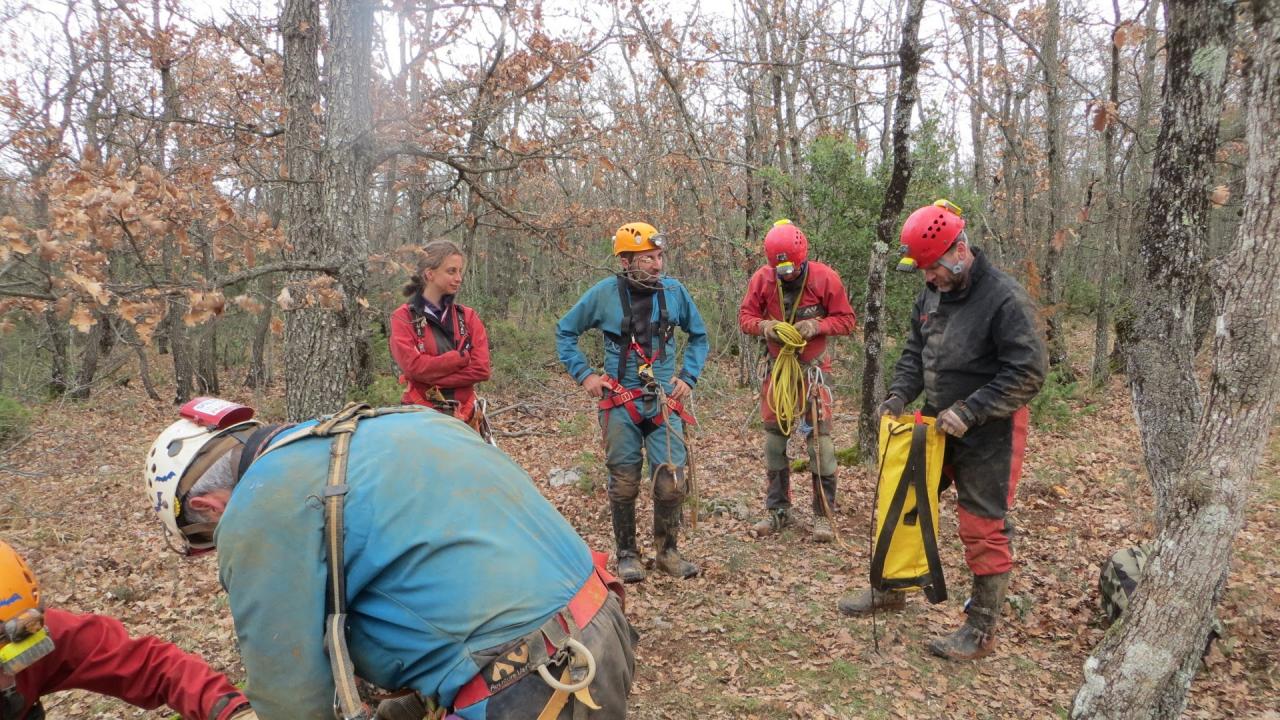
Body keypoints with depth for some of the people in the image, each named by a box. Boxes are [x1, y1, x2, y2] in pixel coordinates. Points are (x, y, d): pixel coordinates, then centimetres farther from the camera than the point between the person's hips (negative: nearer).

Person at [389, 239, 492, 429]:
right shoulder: (404, 318, -3)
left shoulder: (468, 316, 5)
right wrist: (462, 357, -13)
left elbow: (482, 369, -6)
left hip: (464, 415, 3)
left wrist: (431, 377, -13)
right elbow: (413, 365, -16)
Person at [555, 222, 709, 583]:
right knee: (624, 483, 6)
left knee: (672, 480, -2)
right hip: (620, 404, -1)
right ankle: (627, 554, 24)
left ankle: (667, 550, 20)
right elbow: (565, 331, 8)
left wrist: (688, 377, 5)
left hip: (665, 402, 1)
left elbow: (699, 336, 15)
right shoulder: (604, 293, -5)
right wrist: (583, 374, 0)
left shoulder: (674, 291, -1)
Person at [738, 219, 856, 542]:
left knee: (819, 438, -7)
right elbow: (745, 316, -1)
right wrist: (763, 326, -22)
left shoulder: (825, 277, -13)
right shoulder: (762, 278, -7)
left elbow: (846, 320, -7)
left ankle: (823, 514, 4)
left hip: (813, 369, -3)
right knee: (774, 437, 7)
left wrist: (817, 326, -25)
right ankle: (777, 510, 20)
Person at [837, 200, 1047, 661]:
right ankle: (892, 589, 36)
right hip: (938, 424, 8)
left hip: (988, 434, -8)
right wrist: (900, 393, -3)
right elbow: (915, 352, 14)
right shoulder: (932, 293, 3)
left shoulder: (1005, 298, -20)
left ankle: (982, 631, 17)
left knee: (983, 529, 1)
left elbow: (1028, 374, -21)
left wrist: (970, 411, -25)